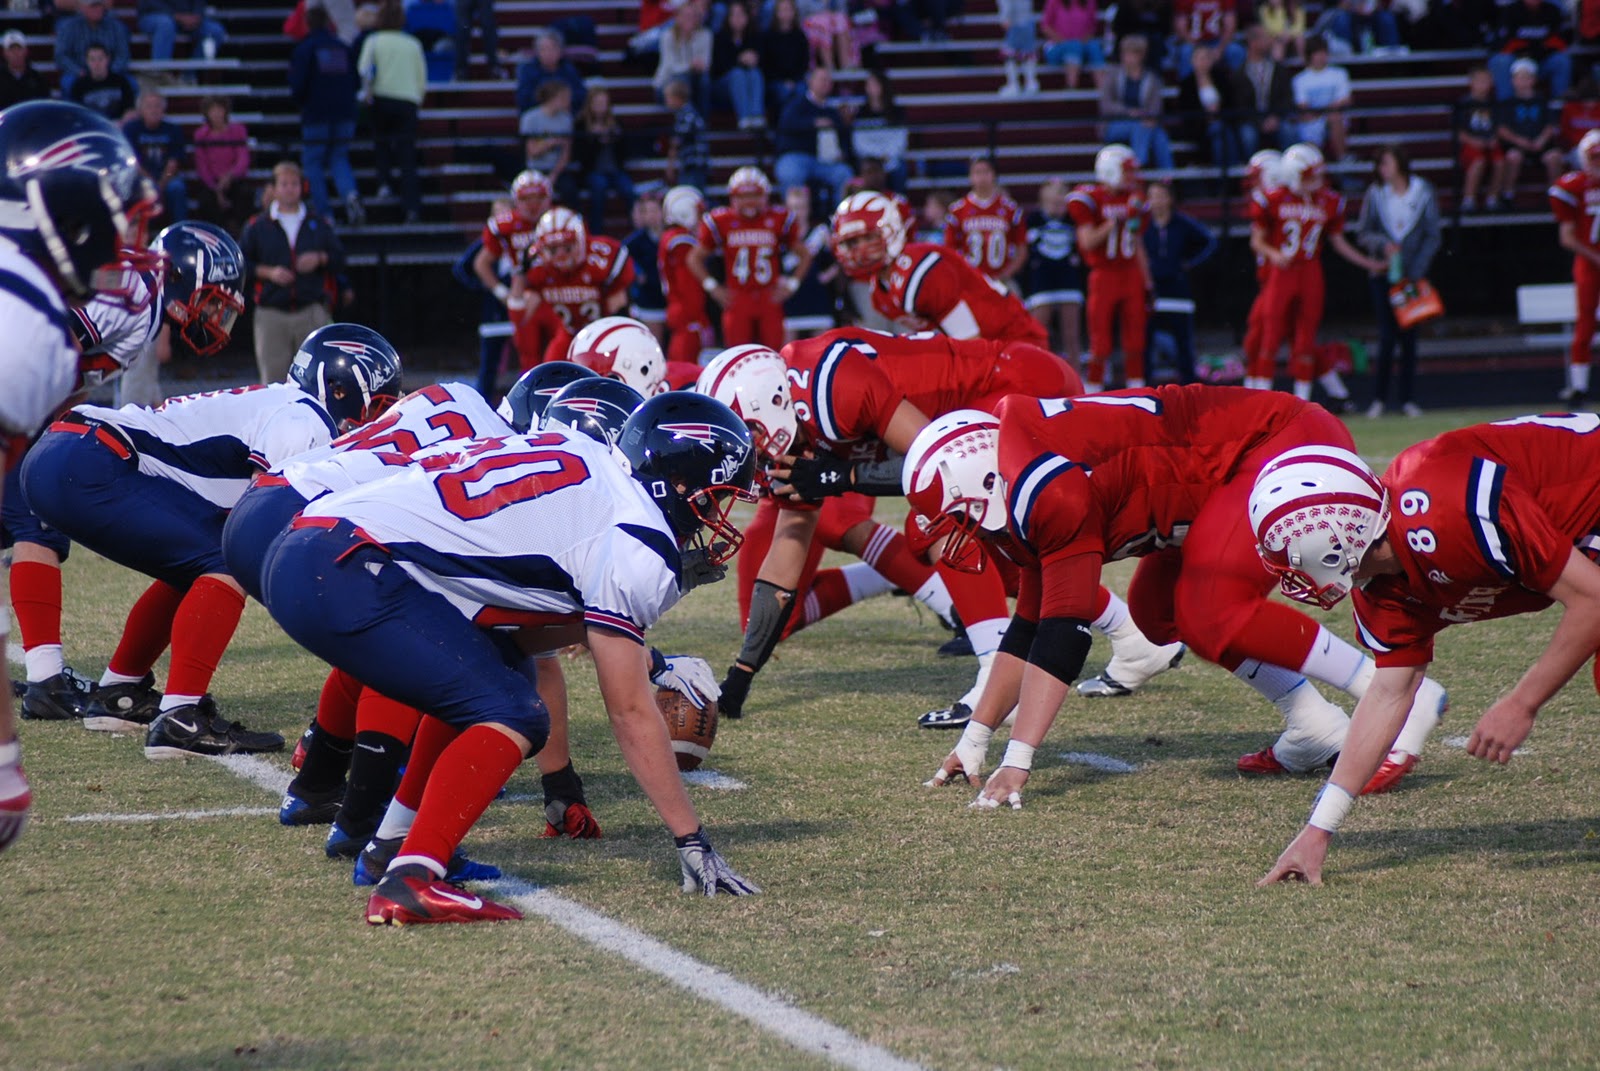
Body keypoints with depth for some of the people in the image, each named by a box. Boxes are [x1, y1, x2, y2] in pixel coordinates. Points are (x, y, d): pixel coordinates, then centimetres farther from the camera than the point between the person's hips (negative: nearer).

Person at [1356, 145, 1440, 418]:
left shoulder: (1423, 193, 0)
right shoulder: (1375, 194, 3)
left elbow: (1433, 236, 1)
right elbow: (1362, 233, 6)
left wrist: (1415, 272, -7)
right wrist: (1382, 244, -15)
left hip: (1412, 274, 0)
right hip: (1383, 275, 0)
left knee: (1409, 336, 2)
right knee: (1387, 337, -6)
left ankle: (1408, 399, 9)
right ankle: (1379, 398, 3)